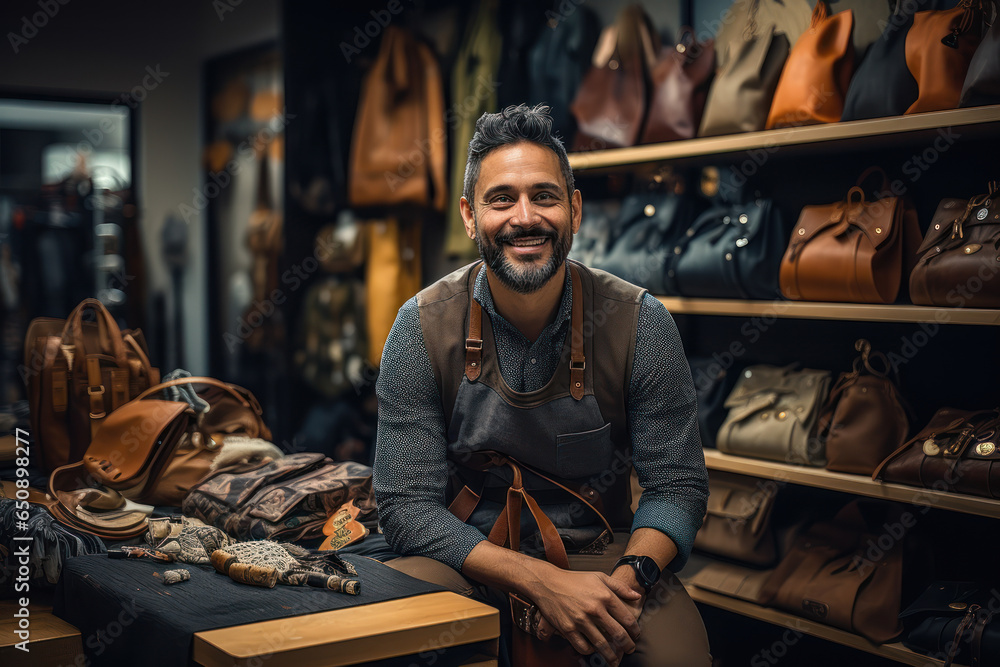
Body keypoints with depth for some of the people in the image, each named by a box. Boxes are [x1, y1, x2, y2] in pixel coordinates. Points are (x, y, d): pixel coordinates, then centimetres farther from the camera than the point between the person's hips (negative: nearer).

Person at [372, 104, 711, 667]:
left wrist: (629, 577, -27)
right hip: (469, 555, 0)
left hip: (599, 552, 0)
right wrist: (541, 581, -26)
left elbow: (677, 486, -4)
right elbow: (408, 505, -12)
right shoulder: (423, 329, -9)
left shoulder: (640, 323, -8)